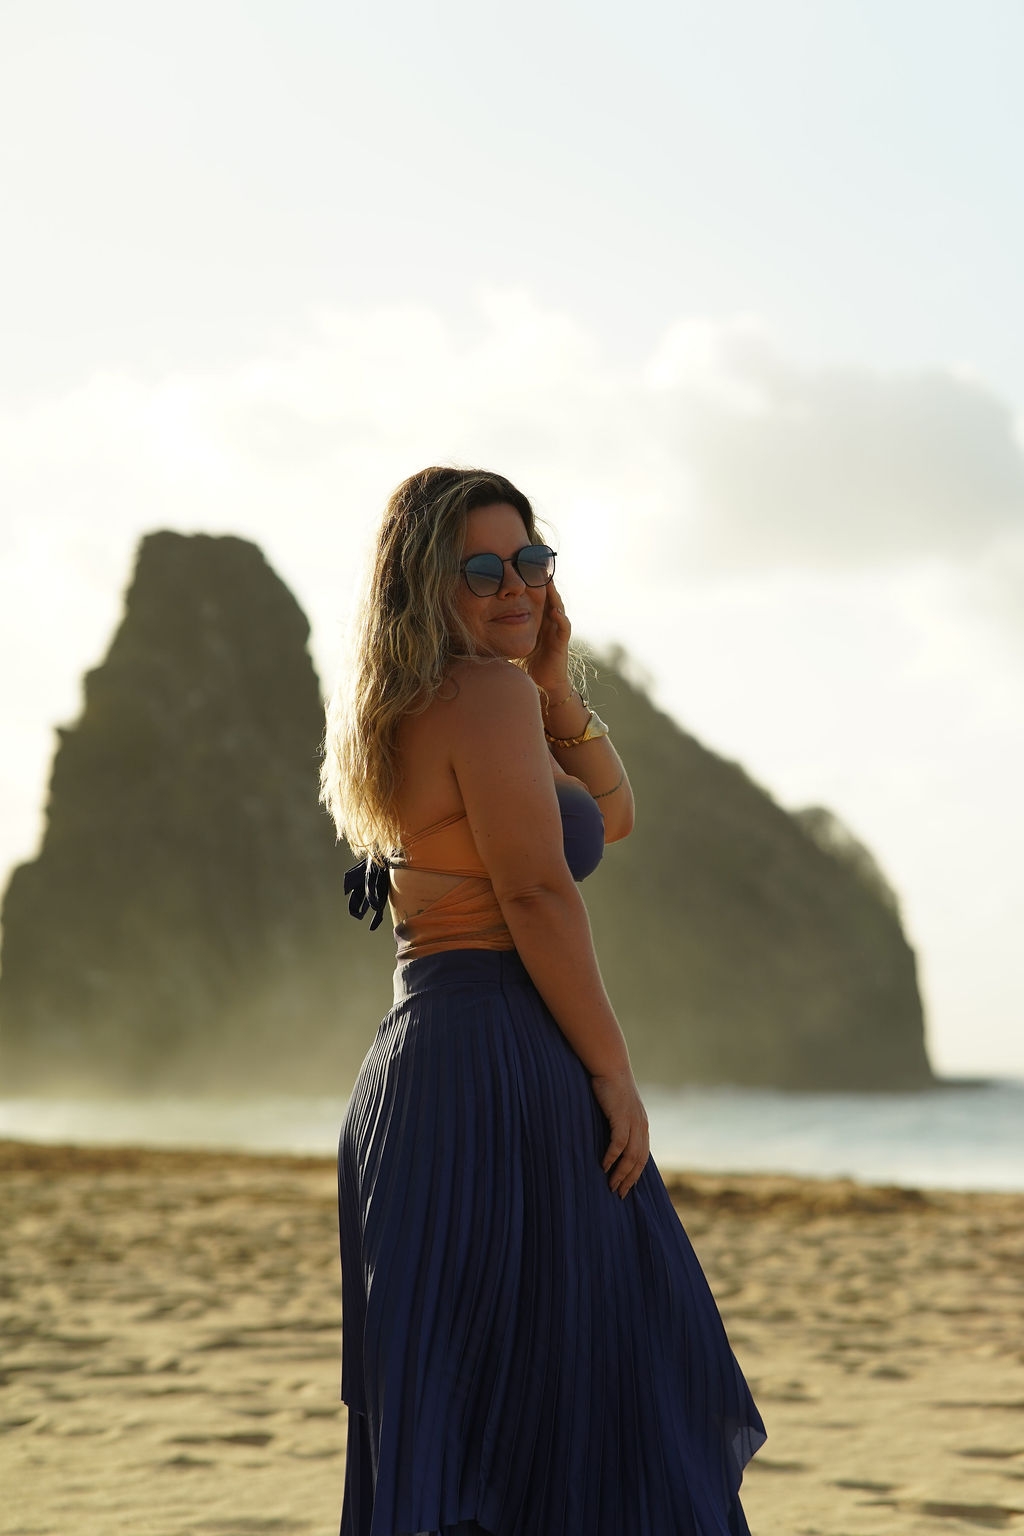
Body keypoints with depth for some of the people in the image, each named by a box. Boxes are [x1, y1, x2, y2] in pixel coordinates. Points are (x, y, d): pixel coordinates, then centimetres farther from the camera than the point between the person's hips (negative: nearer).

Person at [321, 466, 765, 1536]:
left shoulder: (405, 714, 17)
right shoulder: (489, 693, -12)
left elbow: (609, 815, 22)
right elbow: (538, 895, -17)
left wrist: (554, 678, 11)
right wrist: (613, 1073, -14)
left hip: (414, 1067, 10)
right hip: (506, 1067, -10)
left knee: (443, 1420, 14)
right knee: (567, 1389, -4)